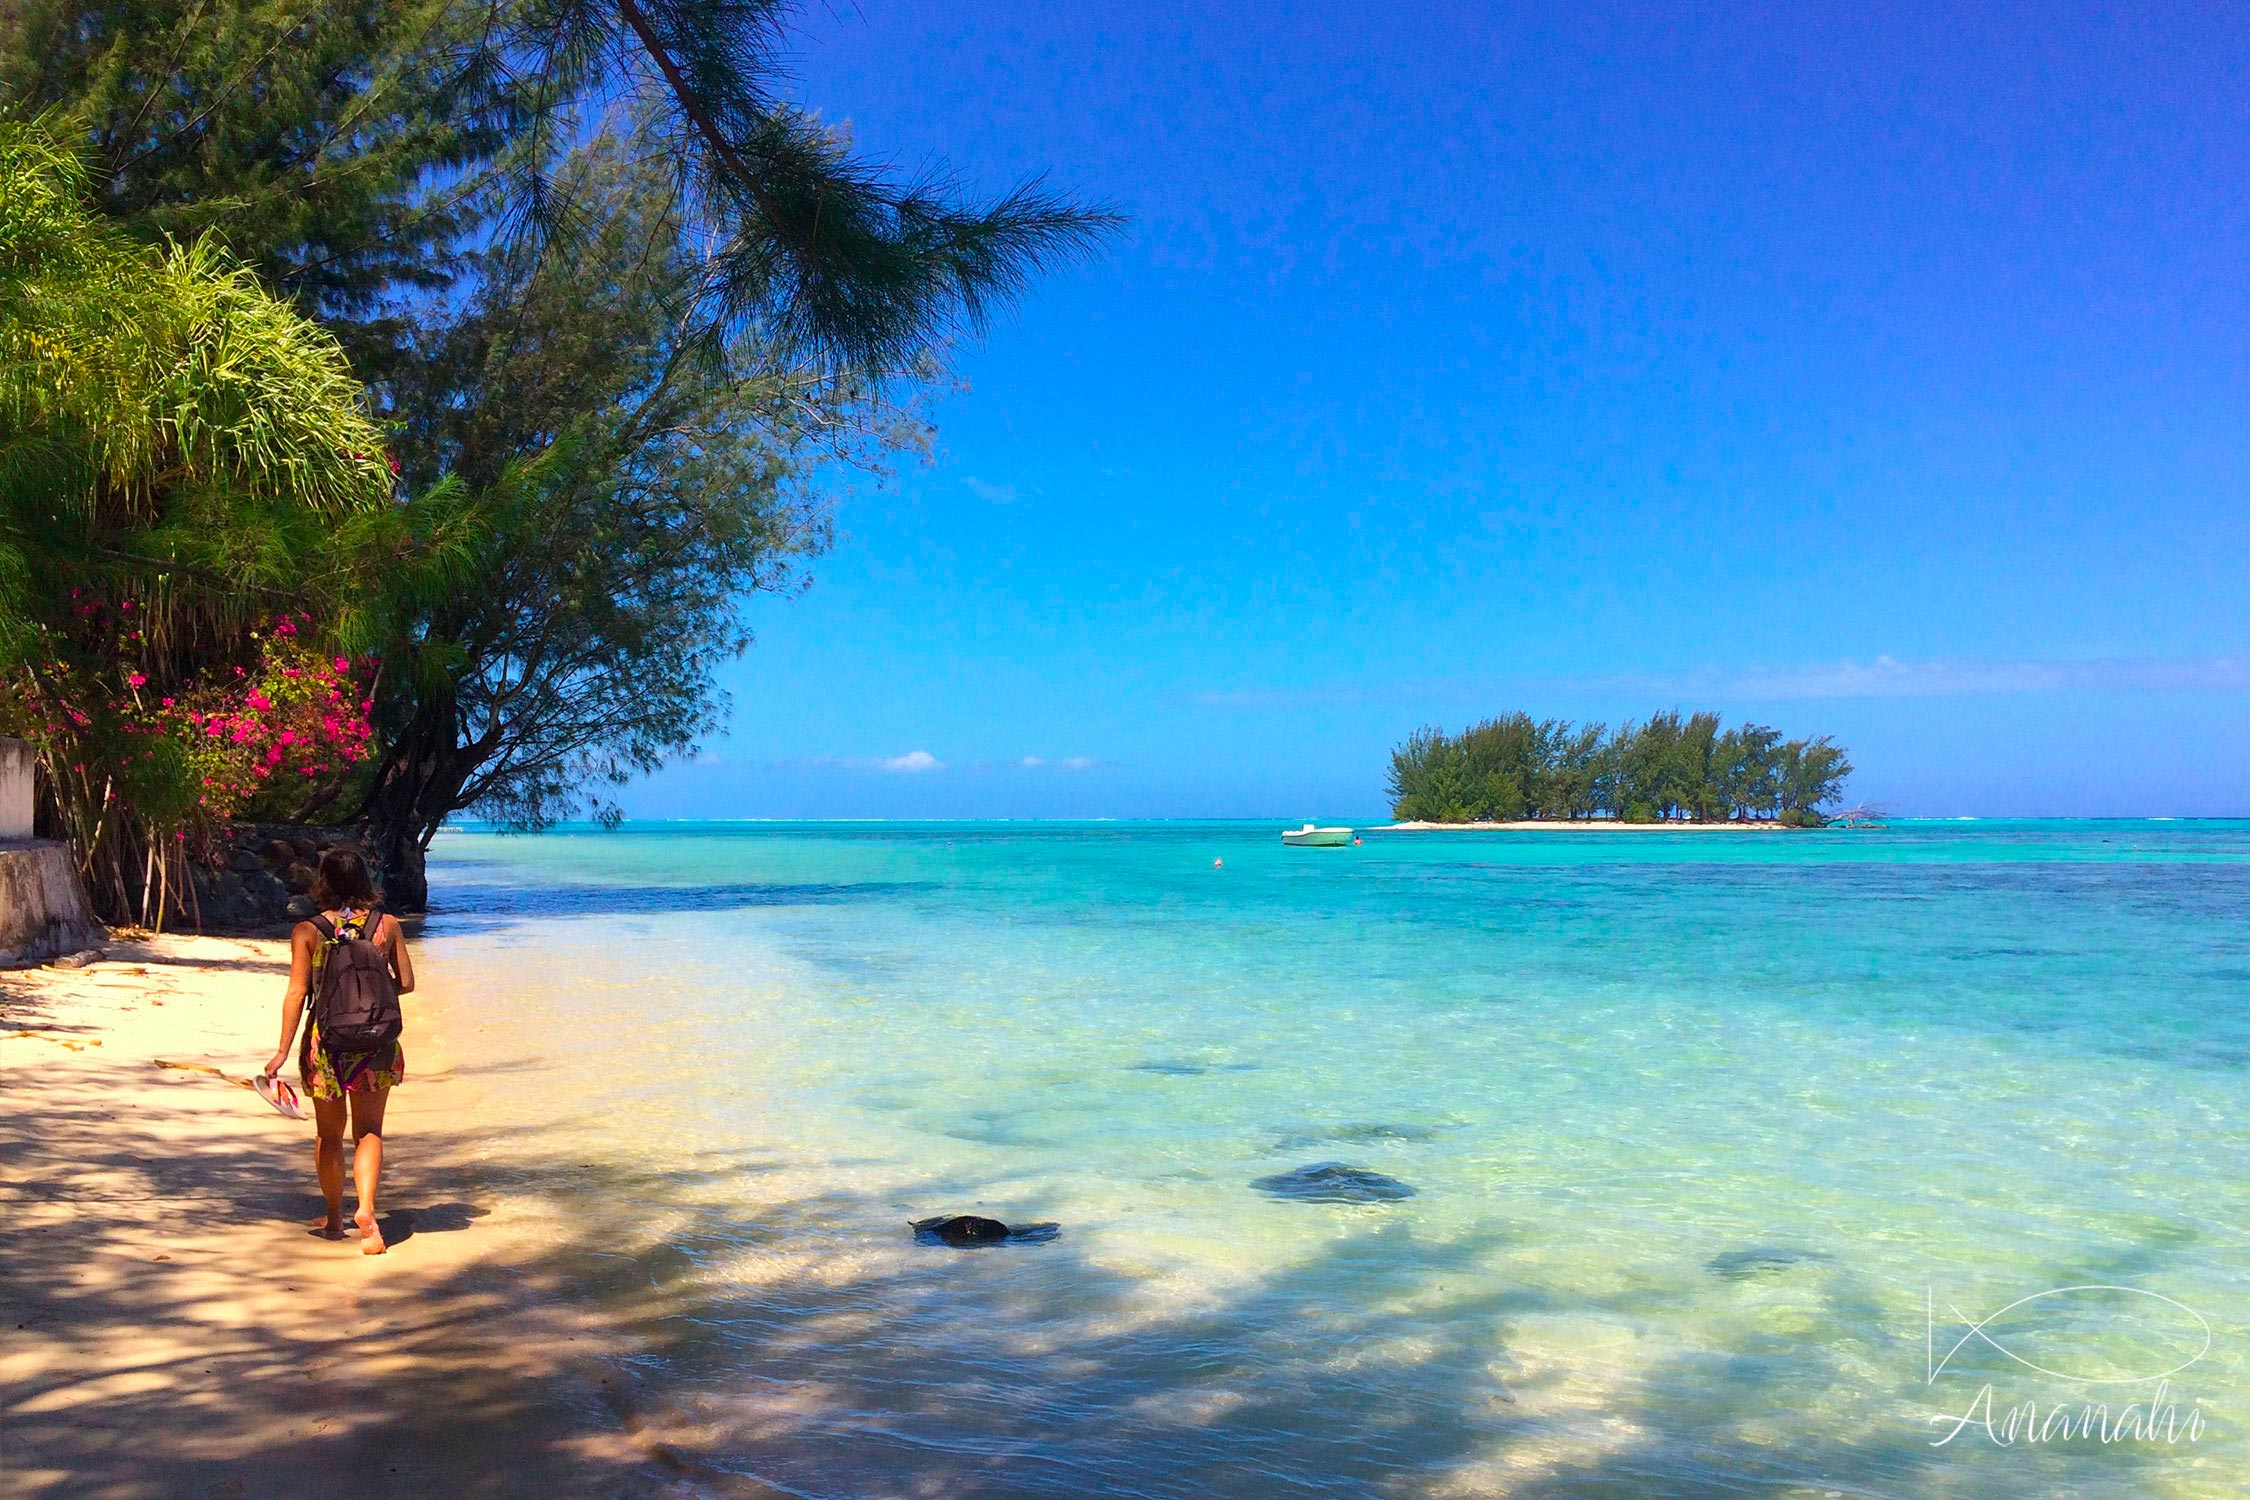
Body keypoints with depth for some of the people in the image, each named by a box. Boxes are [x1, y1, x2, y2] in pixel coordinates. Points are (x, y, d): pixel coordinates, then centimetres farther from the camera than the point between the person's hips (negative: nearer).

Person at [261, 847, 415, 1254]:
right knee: (369, 1131, 7)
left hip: (325, 1041, 0)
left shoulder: (307, 931, -5)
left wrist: (283, 1049, -5)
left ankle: (334, 1218, 29)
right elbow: (406, 982, 2)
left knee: (329, 1135, 17)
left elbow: (297, 993, -8)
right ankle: (366, 1208, -14)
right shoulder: (387, 925, -2)